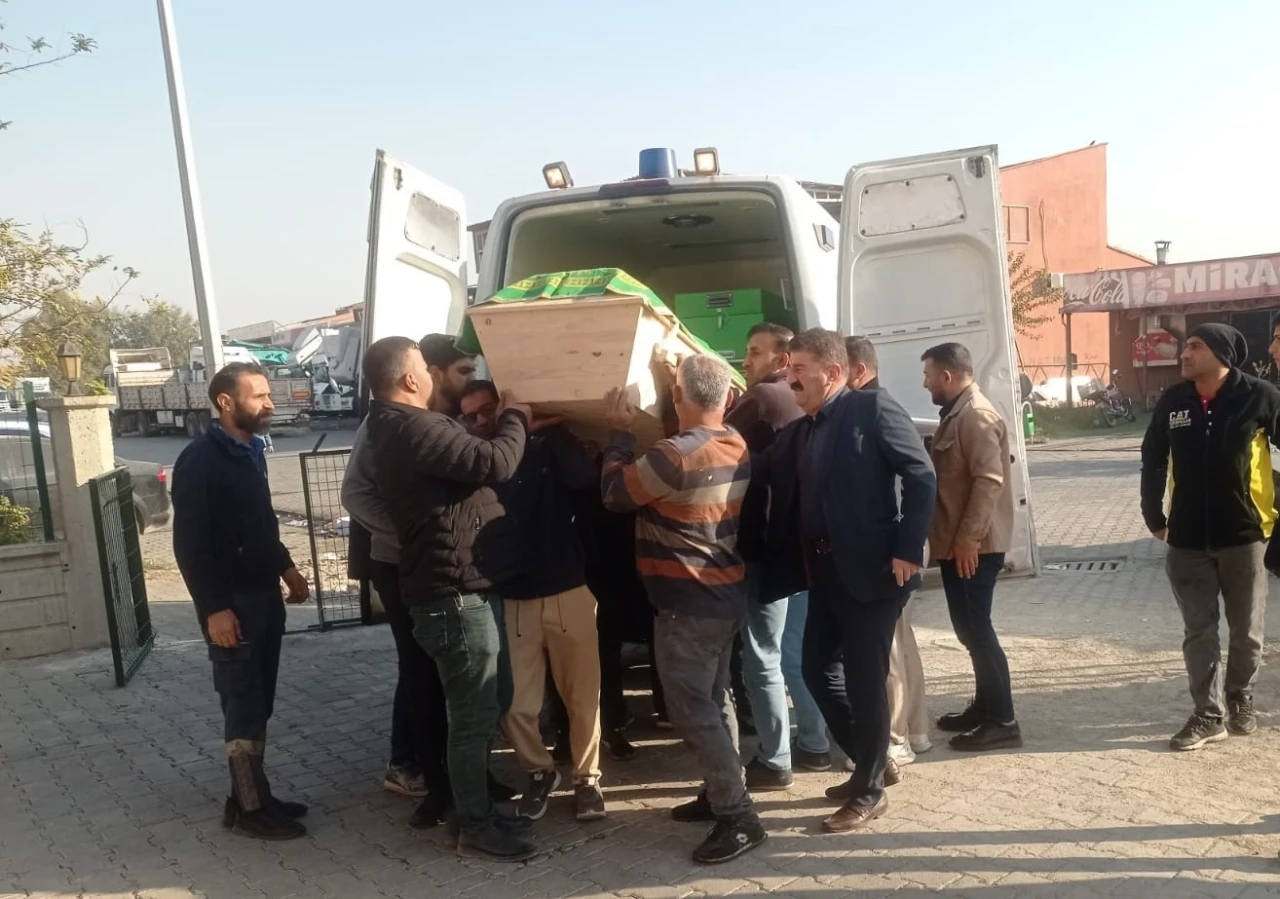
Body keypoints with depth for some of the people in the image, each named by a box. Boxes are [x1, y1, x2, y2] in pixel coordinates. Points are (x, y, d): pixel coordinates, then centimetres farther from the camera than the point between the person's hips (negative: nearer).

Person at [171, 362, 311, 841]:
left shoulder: (250, 451, 10)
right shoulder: (199, 461, -15)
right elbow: (190, 544, -18)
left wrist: (285, 567, 14)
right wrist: (214, 607, -21)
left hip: (264, 594, 8)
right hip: (231, 601, -8)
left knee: (258, 703, 14)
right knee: (244, 705, -1)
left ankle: (251, 794, 25)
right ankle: (251, 808, 10)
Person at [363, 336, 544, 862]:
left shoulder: (397, 430, 16)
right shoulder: (415, 428, -19)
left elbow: (471, 468, 21)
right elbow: (495, 464, -24)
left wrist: (508, 421, 12)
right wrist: (516, 417, -6)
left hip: (454, 588, 11)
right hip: (455, 594, -11)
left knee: (477, 711, 19)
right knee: (474, 716, 0)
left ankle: (473, 806, 32)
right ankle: (475, 826, 12)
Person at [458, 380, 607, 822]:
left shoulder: (547, 445, 1)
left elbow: (585, 477, -19)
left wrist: (554, 433, -16)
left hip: (568, 590, -1)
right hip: (510, 599, 1)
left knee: (583, 695, 6)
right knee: (517, 704, 4)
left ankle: (586, 776, 26)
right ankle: (539, 771, 29)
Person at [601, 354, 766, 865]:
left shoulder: (676, 455, -24)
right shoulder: (739, 447, 2)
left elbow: (614, 493, -10)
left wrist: (620, 433, -1)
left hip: (688, 602, -9)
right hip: (728, 593, 9)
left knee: (691, 708, -2)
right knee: (714, 699, 18)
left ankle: (738, 816, 1)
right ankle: (723, 793, 28)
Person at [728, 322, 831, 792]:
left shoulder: (761, 398, -13)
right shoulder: (799, 403, 12)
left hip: (766, 546, -9)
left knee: (763, 655, -2)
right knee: (795, 648, 18)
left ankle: (773, 761, 5)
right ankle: (815, 744, 27)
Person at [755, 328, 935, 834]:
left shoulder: (872, 408, -8)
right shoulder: (798, 431, 14)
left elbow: (920, 475, -13)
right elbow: (759, 473, 5)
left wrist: (908, 550, -18)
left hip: (871, 569, -8)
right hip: (824, 572, 8)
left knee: (864, 678, 2)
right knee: (818, 669, 14)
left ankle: (869, 791, 20)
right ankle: (871, 761, 35)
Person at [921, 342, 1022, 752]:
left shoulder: (976, 415, -16)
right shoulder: (957, 414, 15)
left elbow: (989, 480, -24)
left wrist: (968, 539, -24)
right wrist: (957, 539, 19)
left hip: (973, 546, -10)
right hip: (957, 543, 10)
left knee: (976, 630, -5)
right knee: (970, 628, 16)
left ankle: (1003, 722, 2)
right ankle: (984, 707, 28)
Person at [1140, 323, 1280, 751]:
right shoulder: (1171, 402, 0)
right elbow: (1153, 462, 9)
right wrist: (1154, 518, 9)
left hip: (1244, 535, -2)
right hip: (1187, 539, 2)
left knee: (1245, 630, 12)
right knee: (1199, 632, 5)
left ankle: (1240, 699, 34)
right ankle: (1209, 715, 15)